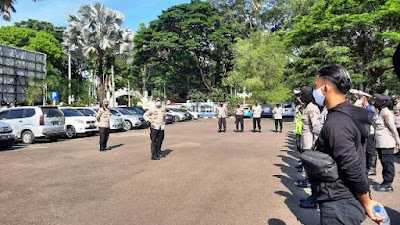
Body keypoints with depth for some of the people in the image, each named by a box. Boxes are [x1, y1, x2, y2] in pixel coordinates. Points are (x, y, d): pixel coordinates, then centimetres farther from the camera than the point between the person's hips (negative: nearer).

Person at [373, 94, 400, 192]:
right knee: (385, 163, 14)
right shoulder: (381, 112, 15)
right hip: (381, 143, 10)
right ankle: (386, 183, 23)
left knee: (387, 163, -3)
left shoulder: (385, 113, -14)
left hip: (386, 144, -10)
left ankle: (387, 184, 4)